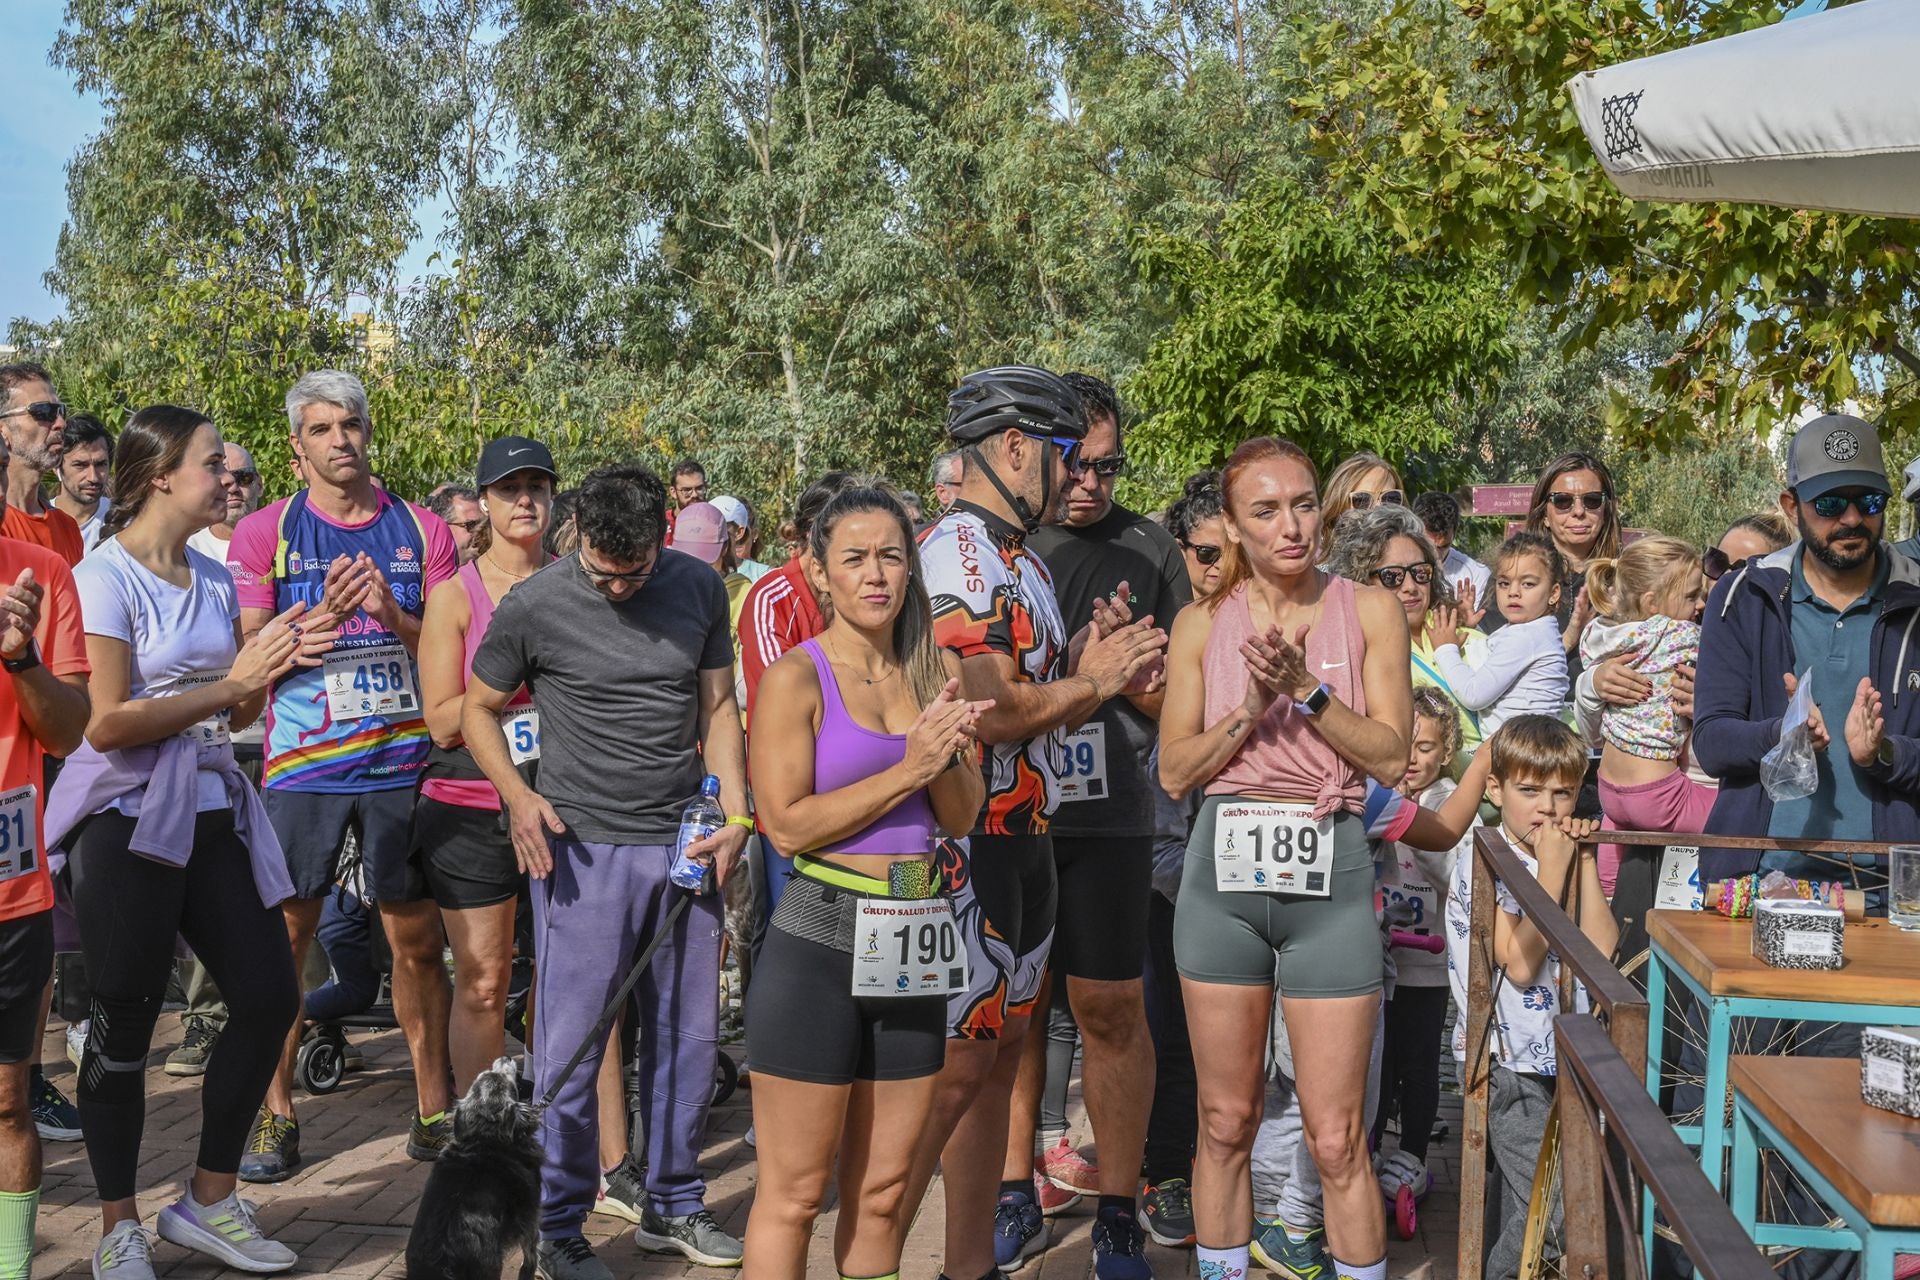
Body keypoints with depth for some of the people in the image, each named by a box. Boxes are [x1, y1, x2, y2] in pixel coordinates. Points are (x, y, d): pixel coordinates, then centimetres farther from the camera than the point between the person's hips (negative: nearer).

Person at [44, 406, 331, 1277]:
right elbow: (107, 724, -17)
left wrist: (278, 663, -2)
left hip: (214, 812, 7)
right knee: (124, 1027, 1)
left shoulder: (215, 579, 11)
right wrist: (232, 681, -13)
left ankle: (208, 1201, 21)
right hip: (128, 817, -7)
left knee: (269, 995, 5)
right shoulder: (106, 575, -10)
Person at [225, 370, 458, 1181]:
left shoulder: (422, 530, 6)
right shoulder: (265, 532, 2)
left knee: (417, 940, 7)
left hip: (403, 760, 1)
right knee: (282, 941, 1)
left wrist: (392, 615, -15)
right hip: (303, 763, -1)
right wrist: (325, 612, -20)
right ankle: (276, 1114, 15)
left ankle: (433, 1108, 19)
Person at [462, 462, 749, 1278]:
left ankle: (672, 1205, 28)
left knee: (688, 1036, 12)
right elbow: (479, 709, 6)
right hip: (585, 847, -4)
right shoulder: (533, 607, -7)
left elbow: (718, 707, 10)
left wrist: (735, 813, -2)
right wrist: (518, 796, -11)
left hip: (687, 846, 4)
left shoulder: (699, 590, 3)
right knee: (571, 1047, -1)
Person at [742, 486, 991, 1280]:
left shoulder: (937, 669, 8)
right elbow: (787, 823, -15)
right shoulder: (797, 676, -7)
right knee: (794, 1193, 2)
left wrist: (948, 754, -11)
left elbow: (962, 818, 9)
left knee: (882, 1191, 14)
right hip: (820, 944, -5)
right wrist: (908, 768, -16)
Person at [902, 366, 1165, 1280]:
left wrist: (1089, 662, -1)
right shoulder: (956, 553, -15)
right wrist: (1091, 683, -9)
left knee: (997, 1056, 15)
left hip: (1025, 839, 10)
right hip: (966, 839, -10)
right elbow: (987, 713, -24)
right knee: (950, 1067, -7)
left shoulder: (1022, 560, 17)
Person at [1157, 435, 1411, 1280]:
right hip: (1223, 869, 2)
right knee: (1225, 1123, 10)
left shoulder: (1368, 611, 2)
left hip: (1330, 871, -1)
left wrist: (1307, 689, -14)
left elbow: (1391, 756, -3)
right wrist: (1253, 706, -12)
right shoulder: (1203, 624, 5)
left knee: (1337, 1140, -1)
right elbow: (1175, 771, 2)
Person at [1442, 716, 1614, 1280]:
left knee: (1524, 1203, 12)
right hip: (1505, 1061, -7)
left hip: (1553, 1055, 7)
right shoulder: (1483, 864, -11)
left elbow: (1600, 949, -1)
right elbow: (1520, 965, -19)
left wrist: (1583, 861, -6)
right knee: (1549, 1211, -13)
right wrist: (1552, 871, -17)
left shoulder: (1565, 857, 10)